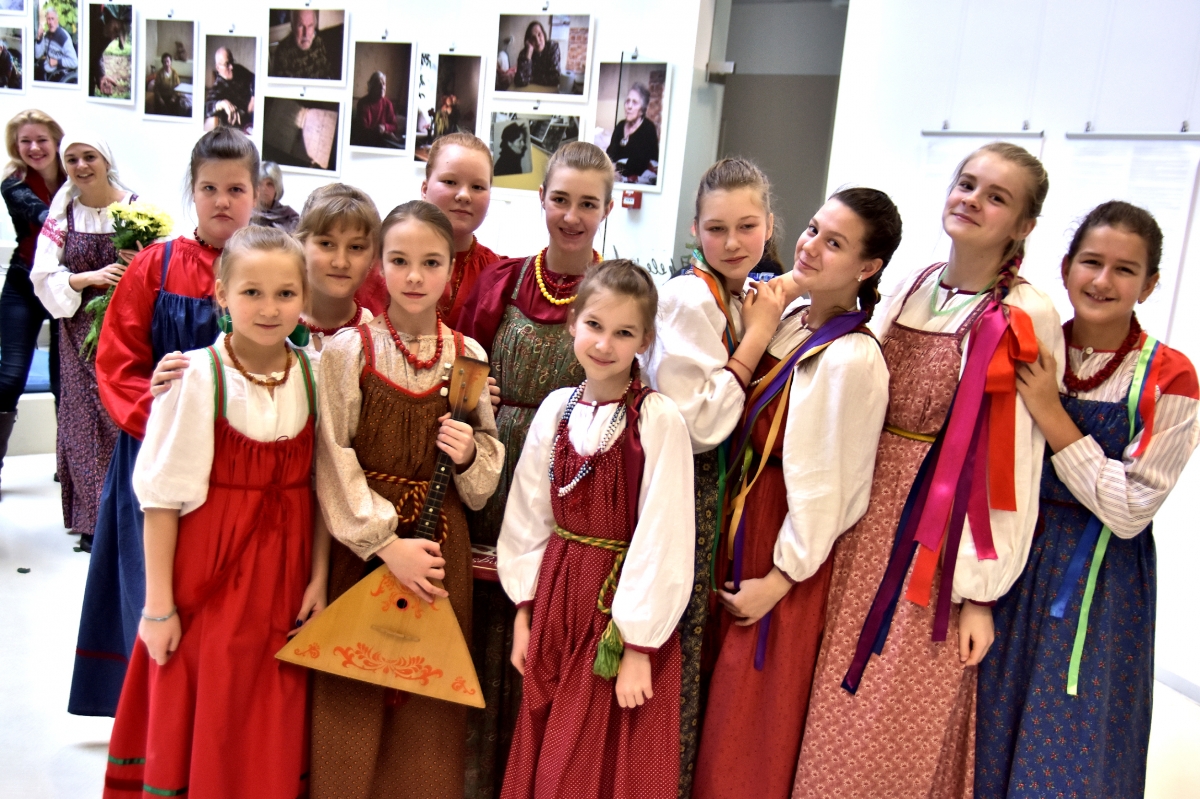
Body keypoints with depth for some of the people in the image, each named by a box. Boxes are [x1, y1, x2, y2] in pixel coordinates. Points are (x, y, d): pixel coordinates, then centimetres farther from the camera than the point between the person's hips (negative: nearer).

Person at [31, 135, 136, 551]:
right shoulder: (62, 214, 5)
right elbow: (44, 277, 0)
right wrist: (90, 277, -16)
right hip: (82, 330, 2)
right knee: (86, 418, 4)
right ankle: (93, 520, 13)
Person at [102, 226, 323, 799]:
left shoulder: (314, 376, -3)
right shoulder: (197, 377, -13)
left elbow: (321, 485, 4)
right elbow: (163, 496, -10)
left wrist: (319, 577, 0)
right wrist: (158, 604, -8)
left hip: (284, 573, 3)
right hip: (207, 574, -3)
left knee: (274, 728, 14)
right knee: (199, 723, 9)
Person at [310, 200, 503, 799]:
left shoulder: (469, 357, 3)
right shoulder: (347, 351, -5)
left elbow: (484, 482, 9)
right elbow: (334, 464, -9)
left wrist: (470, 456, -12)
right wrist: (387, 543, -14)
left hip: (442, 547, 2)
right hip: (362, 545, -2)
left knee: (429, 705, 9)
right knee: (355, 700, 5)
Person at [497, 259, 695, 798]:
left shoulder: (659, 420, -15)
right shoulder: (557, 409, 0)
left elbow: (662, 536, -15)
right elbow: (529, 516, 6)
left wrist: (638, 645, -14)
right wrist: (524, 611, 6)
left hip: (626, 601, -4)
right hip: (557, 594, 5)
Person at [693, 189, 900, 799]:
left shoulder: (851, 359, -21)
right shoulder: (787, 326, 3)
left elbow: (829, 486, -18)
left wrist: (780, 577, -13)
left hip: (787, 554, -7)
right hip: (741, 525, 8)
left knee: (754, 717, 8)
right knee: (726, 700, 20)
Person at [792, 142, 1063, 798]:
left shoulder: (1025, 317, -11)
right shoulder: (911, 287, 7)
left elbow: (1016, 466, -11)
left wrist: (981, 591, -10)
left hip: (939, 540, -5)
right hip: (864, 522, 5)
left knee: (899, 738, 6)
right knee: (835, 713, 15)